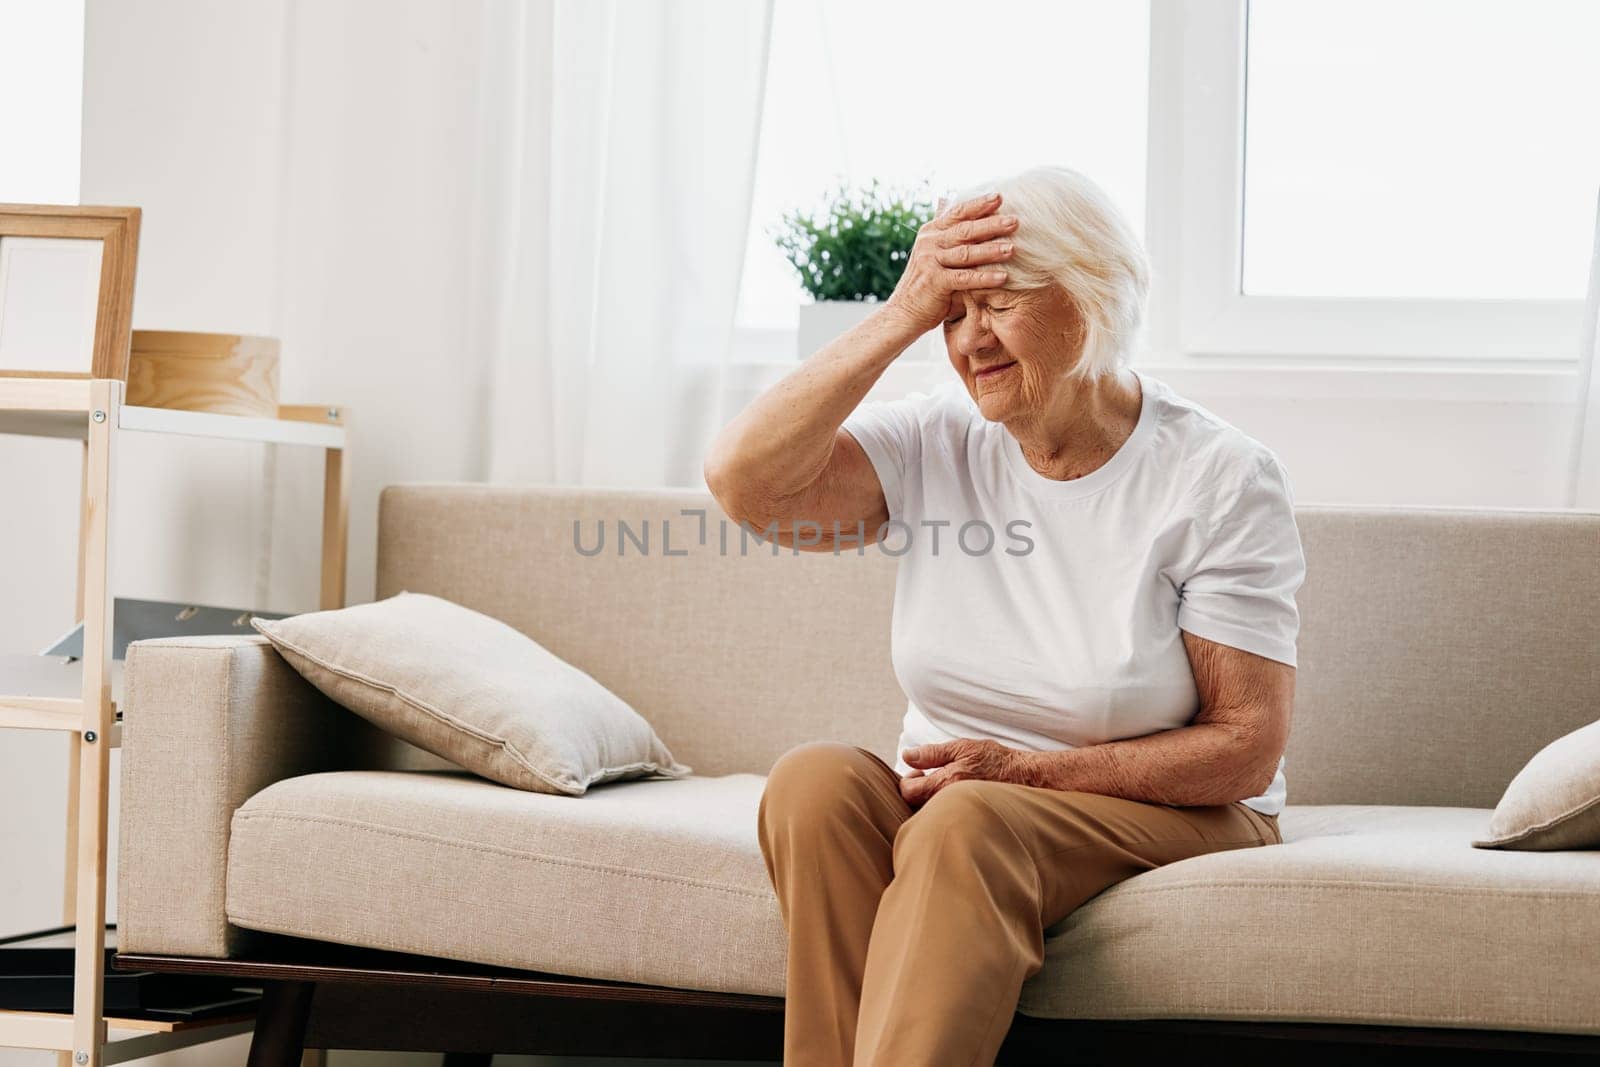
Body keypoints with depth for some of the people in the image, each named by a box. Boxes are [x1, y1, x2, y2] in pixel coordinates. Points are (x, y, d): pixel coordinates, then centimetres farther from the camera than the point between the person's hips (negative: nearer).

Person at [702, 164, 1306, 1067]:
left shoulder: (1220, 477, -9)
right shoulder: (936, 444, 2)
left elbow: (1247, 748, -11)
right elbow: (745, 480, -15)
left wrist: (1031, 771, -20)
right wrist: (903, 316, -16)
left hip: (1168, 816, -4)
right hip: (953, 810, 4)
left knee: (967, 824, -35)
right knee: (816, 779, -28)